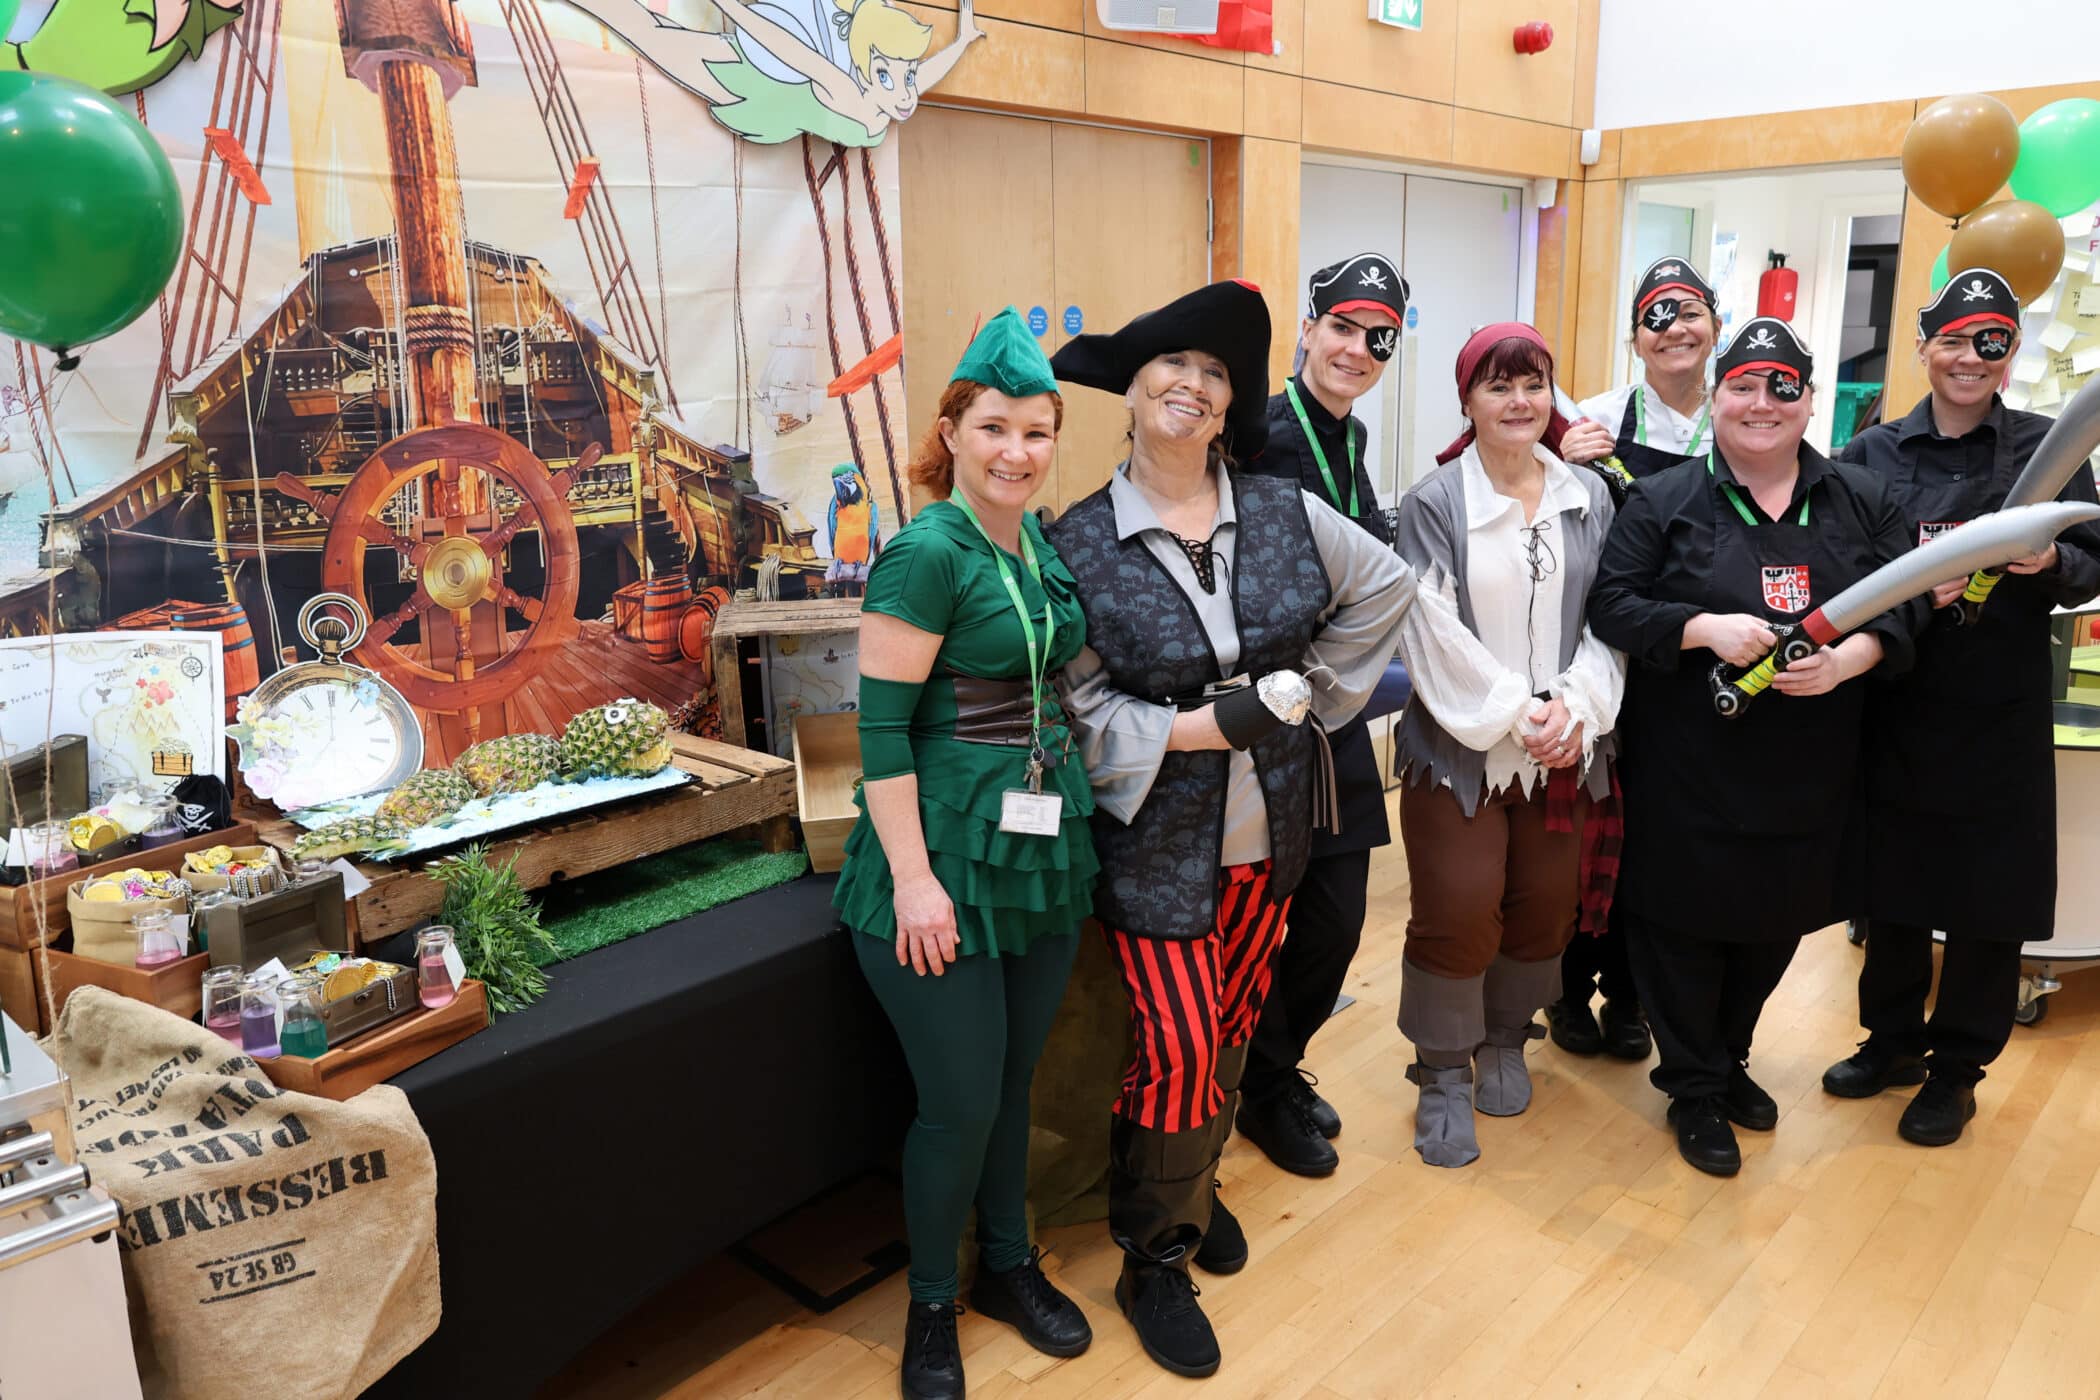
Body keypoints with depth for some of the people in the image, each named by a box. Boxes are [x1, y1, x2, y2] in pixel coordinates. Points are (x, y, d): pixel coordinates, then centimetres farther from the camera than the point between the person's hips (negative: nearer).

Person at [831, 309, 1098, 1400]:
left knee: (1013, 1078, 20)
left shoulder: (1044, 543, 7)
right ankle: (931, 1307, 27)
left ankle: (1008, 1265, 41)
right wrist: (913, 877, -19)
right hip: (948, 852, -7)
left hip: (1044, 847, 7)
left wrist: (1069, 799, 14)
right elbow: (881, 725, -17)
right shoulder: (928, 551, -15)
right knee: (961, 1102, 3)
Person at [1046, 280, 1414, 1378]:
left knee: (1234, 1025, 18)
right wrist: (1203, 729, -22)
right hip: (1158, 838, -4)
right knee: (1178, 1050, -2)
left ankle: (1197, 1184, 45)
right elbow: (1080, 709, -12)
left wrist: (1317, 692, 4)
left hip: (1269, 826, 4)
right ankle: (1154, 1262, 22)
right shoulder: (1078, 545, -10)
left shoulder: (1284, 513, -2)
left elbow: (1385, 585, 11)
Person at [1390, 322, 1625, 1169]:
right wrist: (1518, 713, -14)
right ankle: (1442, 1075, 18)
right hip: (1461, 745, -4)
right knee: (1457, 913, -2)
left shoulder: (1588, 500, 7)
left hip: (1565, 746, 4)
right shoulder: (1434, 503, -5)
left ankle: (1505, 1042, 35)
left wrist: (1572, 705, -12)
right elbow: (1434, 631, -11)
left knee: (1545, 907, 11)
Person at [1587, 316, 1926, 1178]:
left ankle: (1728, 1058, 41)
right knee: (1686, 923, 5)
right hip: (1690, 772, -3)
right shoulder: (1663, 502, -3)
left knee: (1778, 923, 16)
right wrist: (1706, 629, -21)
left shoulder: (1861, 501, 7)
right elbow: (1613, 605, -7)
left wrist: (1848, 659, -16)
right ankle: (1694, 1090, 25)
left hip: (1810, 774, 4)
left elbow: (1904, 606, 3)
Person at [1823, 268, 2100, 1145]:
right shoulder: (1873, 454, 3)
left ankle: (1956, 1069, 25)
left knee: (1989, 904, 6)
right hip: (1895, 711, 1)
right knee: (1891, 885, 11)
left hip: (2000, 719, -1)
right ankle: (1893, 1039, 32)